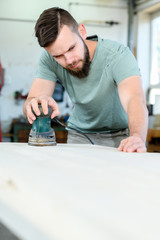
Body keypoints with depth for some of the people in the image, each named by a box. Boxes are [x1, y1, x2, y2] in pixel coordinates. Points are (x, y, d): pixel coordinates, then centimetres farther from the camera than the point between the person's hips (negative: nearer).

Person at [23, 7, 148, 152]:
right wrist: (34, 104, -48)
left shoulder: (118, 54, -27)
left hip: (121, 134, -1)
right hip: (80, 134, 1)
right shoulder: (49, 60, -17)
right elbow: (31, 101, -22)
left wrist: (137, 137, -62)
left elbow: (134, 99, -41)